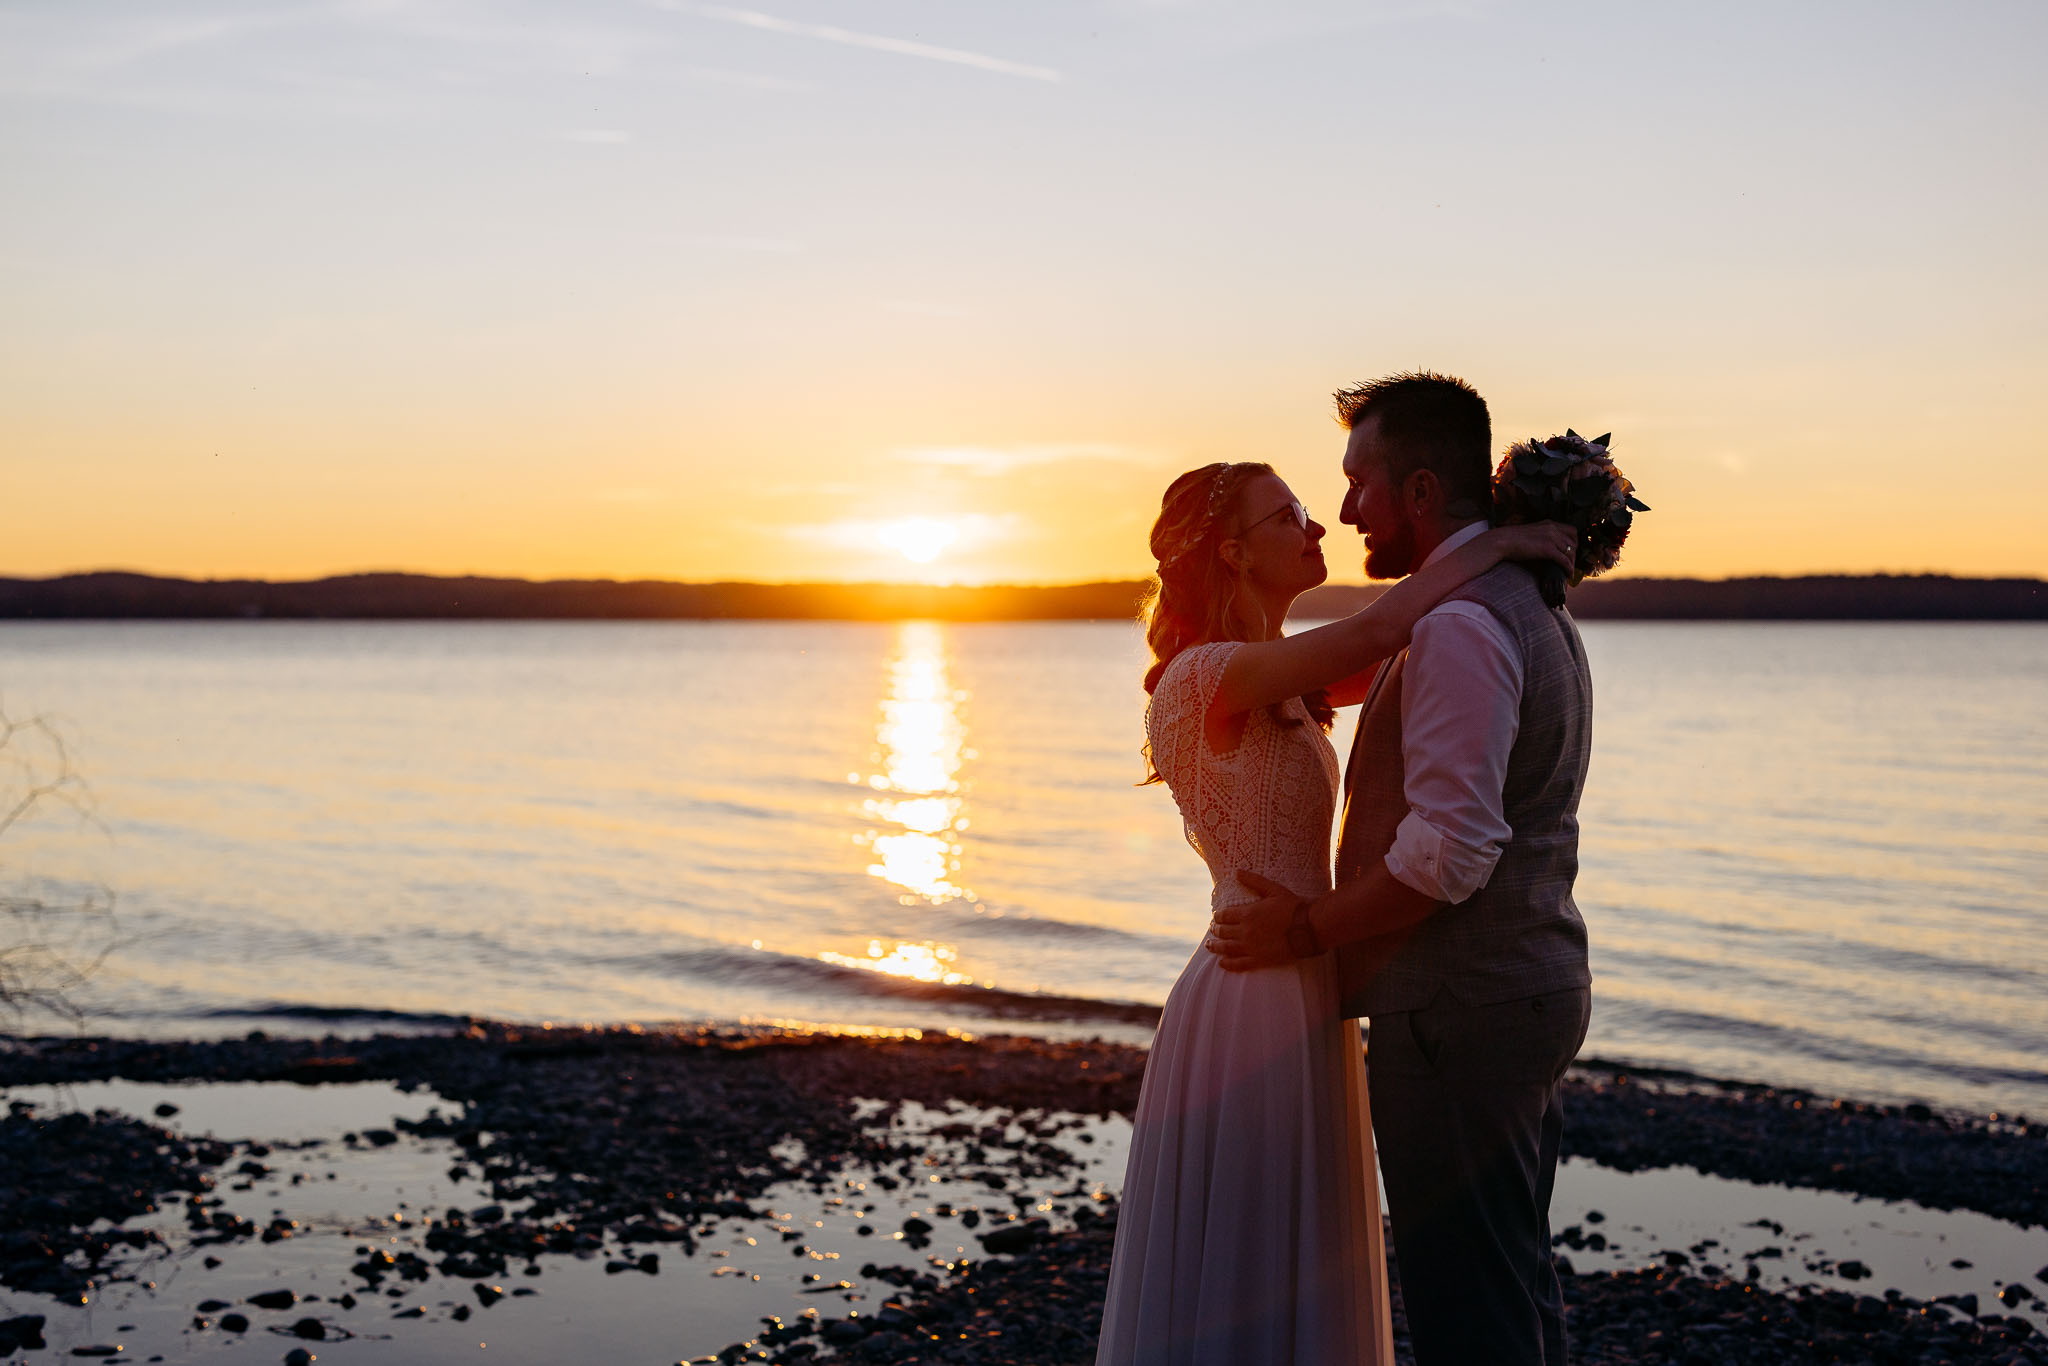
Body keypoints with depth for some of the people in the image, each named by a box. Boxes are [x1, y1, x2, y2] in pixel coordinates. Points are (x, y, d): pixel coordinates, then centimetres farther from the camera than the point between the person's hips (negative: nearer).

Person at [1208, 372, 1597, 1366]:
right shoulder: (1530, 606, 15)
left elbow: (1451, 852, -25)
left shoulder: (1458, 626, -19)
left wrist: (1312, 929, -13)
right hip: (1536, 988, 11)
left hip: (1456, 1016, -11)